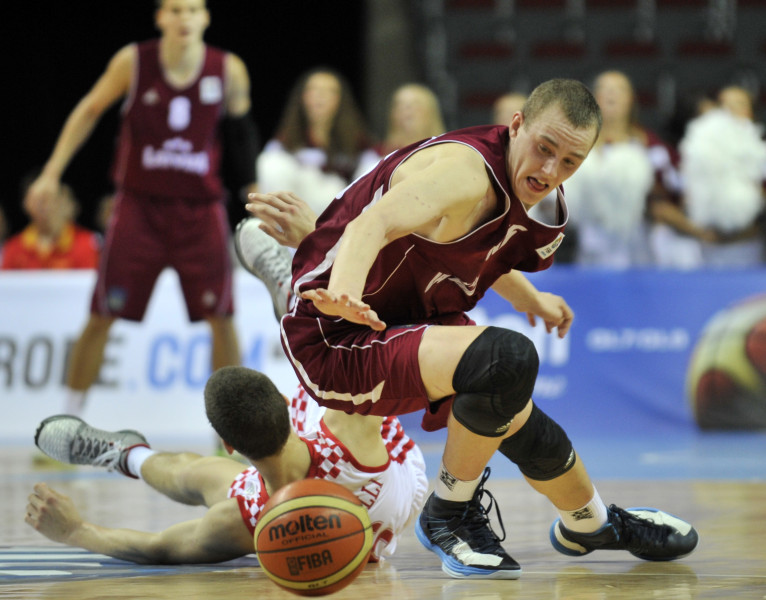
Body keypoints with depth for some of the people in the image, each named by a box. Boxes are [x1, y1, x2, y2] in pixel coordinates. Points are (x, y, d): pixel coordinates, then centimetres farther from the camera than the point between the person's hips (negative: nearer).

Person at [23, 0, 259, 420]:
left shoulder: (229, 71, -7)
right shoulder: (134, 62, -9)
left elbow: (240, 132, 8)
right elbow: (90, 111, 3)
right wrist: (51, 174, 1)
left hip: (201, 208, 1)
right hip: (140, 204, -1)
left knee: (221, 317, -3)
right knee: (101, 316, -1)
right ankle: (68, 422, 10)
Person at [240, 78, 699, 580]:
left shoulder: (524, 186, 4)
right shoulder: (468, 171, -27)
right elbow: (372, 226, -44)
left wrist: (528, 297, 31)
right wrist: (344, 294, -62)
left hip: (416, 320, 10)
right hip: (336, 340, -10)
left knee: (525, 433, 16)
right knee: (509, 360, -31)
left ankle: (590, 524, 51)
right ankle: (448, 515, -8)